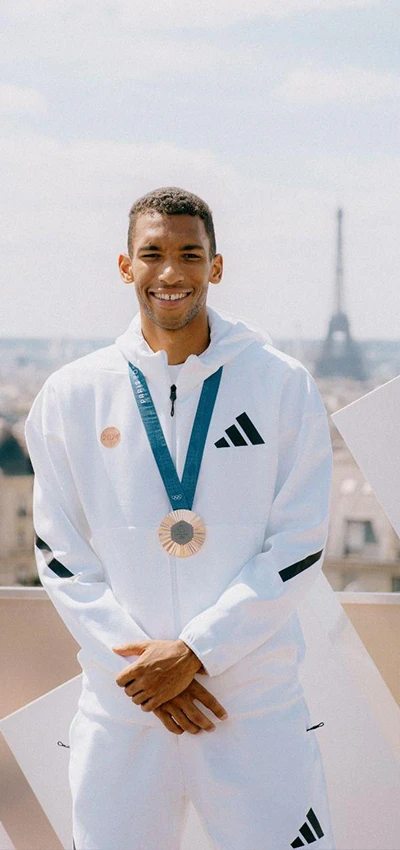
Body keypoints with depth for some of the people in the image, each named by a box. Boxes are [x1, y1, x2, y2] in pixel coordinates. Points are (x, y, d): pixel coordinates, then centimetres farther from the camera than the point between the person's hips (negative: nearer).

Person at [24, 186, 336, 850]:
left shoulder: (283, 385, 0)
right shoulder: (72, 395, 3)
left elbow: (300, 547, -3)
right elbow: (61, 557, 3)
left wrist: (196, 650, -12)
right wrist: (141, 661, -9)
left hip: (258, 702, -1)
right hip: (120, 707, 1)